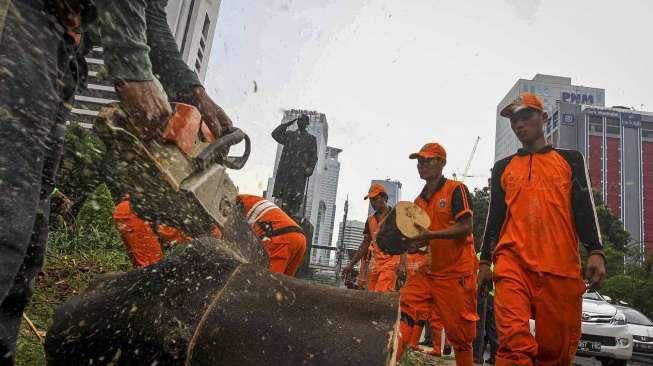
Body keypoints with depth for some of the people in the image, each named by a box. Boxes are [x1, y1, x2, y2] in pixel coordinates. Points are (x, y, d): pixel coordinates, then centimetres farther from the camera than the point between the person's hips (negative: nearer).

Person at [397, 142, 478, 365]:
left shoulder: (456, 190, -5)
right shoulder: (419, 200, 15)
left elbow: (466, 227, -15)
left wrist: (431, 235, -24)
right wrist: (410, 244, 0)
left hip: (456, 273, -5)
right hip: (427, 271, 6)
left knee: (459, 332, 3)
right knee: (404, 310, -13)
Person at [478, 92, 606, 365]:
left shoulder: (570, 159, 17)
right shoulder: (503, 167, 20)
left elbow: (585, 208, 8)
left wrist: (595, 252, -7)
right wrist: (485, 261, 11)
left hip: (561, 267, 0)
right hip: (512, 264, 0)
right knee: (514, 343, -16)